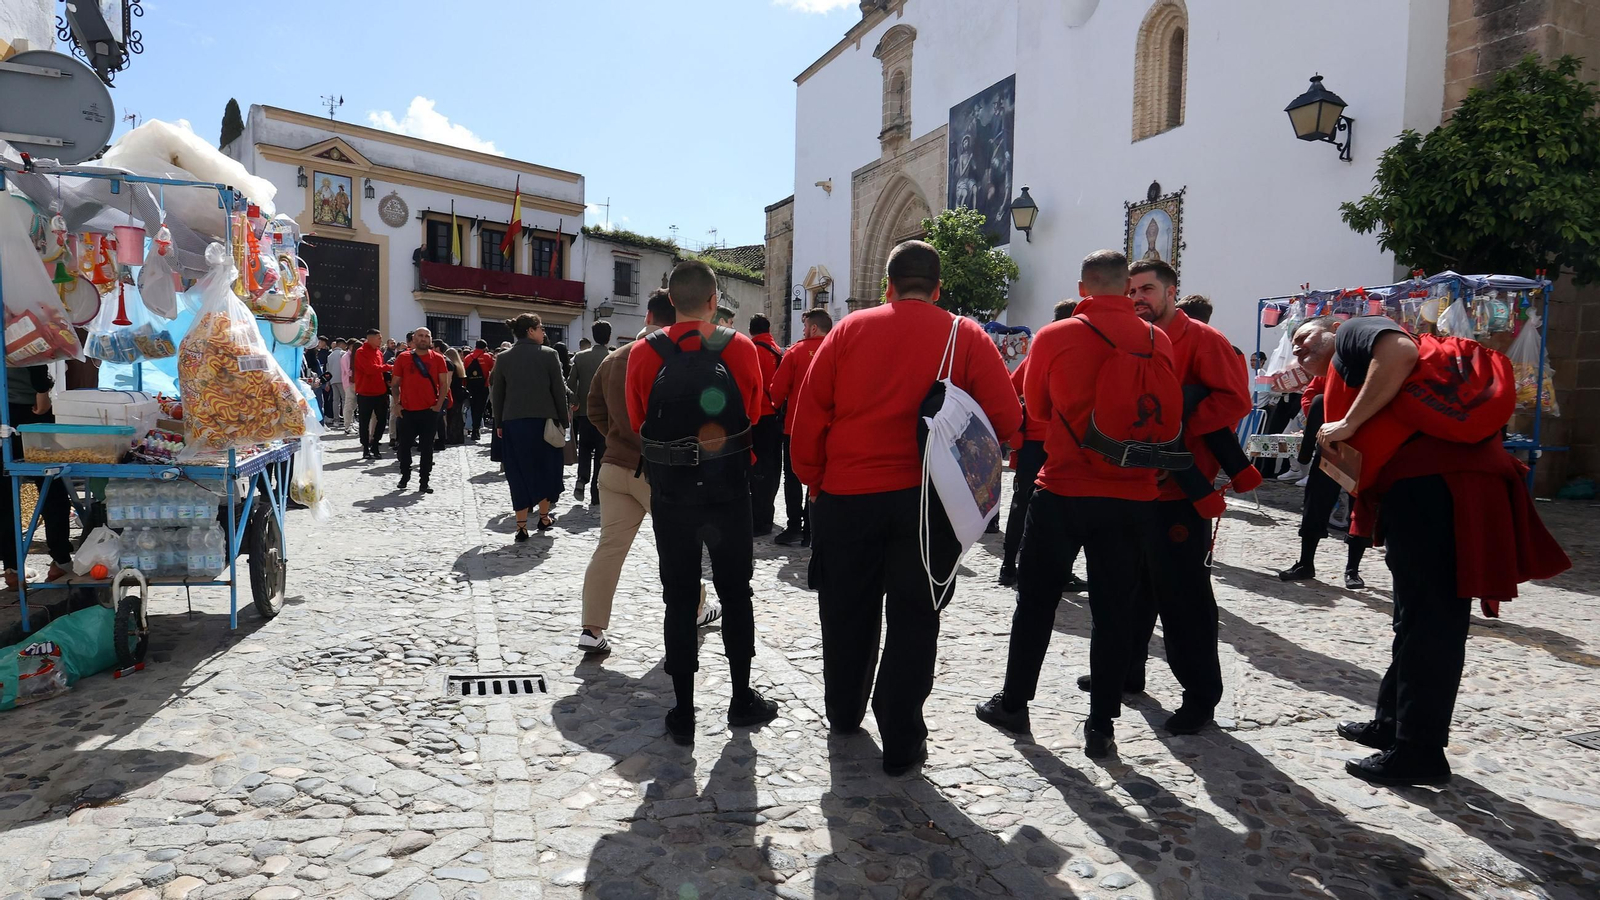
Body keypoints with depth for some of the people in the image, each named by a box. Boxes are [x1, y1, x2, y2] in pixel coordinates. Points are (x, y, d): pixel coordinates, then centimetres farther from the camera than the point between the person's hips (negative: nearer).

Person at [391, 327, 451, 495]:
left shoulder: (437, 358, 2)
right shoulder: (403, 358, 4)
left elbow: (444, 383, 1)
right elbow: (396, 383, 7)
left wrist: (439, 404, -8)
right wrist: (397, 404, -1)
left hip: (429, 410, -1)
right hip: (407, 410, 1)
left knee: (427, 447, 3)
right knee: (405, 445, 9)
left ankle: (424, 482, 10)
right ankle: (405, 476, 26)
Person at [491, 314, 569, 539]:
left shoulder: (503, 358, 5)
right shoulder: (549, 354, -4)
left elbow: (497, 394, 7)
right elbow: (559, 391, -4)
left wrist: (499, 423, 14)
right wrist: (563, 421, 3)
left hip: (513, 422, 2)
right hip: (543, 420, -2)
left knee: (519, 473, 5)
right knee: (545, 468, 15)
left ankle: (521, 527, 2)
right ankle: (544, 517, 25)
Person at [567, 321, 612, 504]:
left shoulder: (580, 357, -3)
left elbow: (570, 384, -3)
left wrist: (575, 404, 6)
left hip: (584, 411, 2)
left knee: (585, 447, 19)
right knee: (601, 451, 6)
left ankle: (582, 479, -3)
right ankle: (596, 492, 6)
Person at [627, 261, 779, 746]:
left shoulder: (644, 355, -7)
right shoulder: (741, 349, -7)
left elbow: (638, 424, 2)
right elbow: (754, 417, 5)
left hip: (669, 496, 0)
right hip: (729, 491, 0)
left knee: (679, 599, 8)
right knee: (735, 592, 14)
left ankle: (683, 712, 12)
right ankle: (742, 698, 23)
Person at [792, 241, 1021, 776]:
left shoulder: (850, 329, 1)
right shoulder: (966, 337, -1)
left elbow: (810, 411, -1)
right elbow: (1007, 419, -6)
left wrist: (813, 476, 9)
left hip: (847, 495, 2)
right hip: (927, 500, -1)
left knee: (847, 609, 17)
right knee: (913, 616, 8)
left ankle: (843, 712, 36)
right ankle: (902, 742, 14)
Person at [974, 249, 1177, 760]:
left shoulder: (1054, 338, -7)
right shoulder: (1157, 341, -2)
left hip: (1062, 489, -1)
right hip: (1132, 495, 2)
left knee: (1036, 599, 12)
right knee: (1114, 608, 9)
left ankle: (1014, 703, 24)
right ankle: (1101, 726, 15)